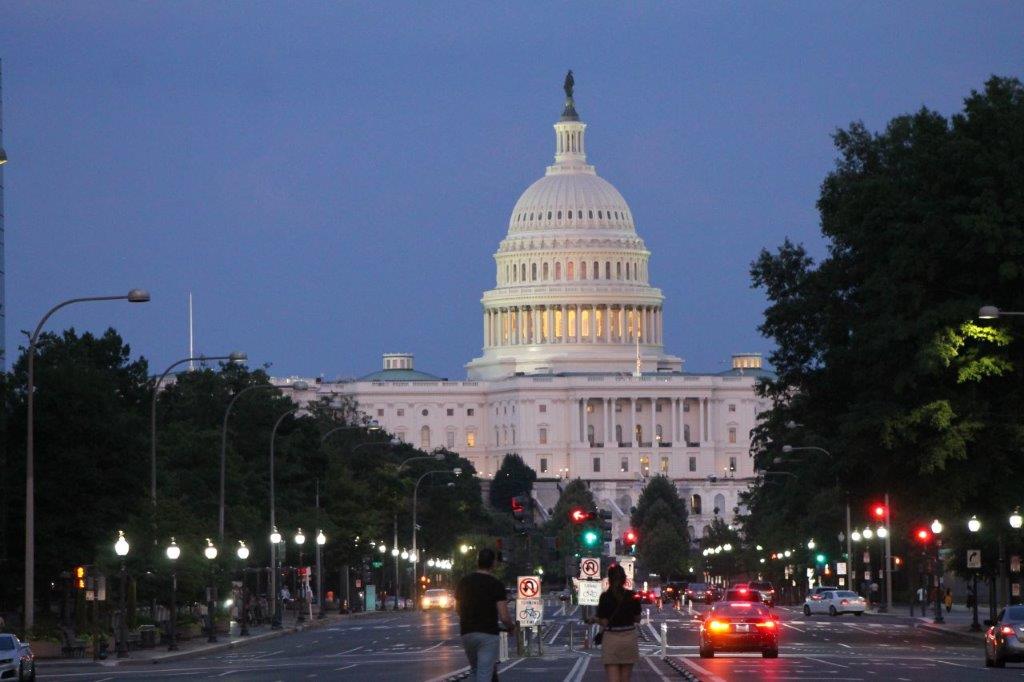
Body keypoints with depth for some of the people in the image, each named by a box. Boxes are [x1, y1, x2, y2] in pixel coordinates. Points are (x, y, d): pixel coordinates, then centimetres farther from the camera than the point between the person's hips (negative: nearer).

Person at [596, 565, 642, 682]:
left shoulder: (605, 596, -8)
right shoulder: (632, 596, -1)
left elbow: (603, 622, -10)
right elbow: (637, 619, 6)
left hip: (610, 638, -3)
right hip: (629, 637, 3)